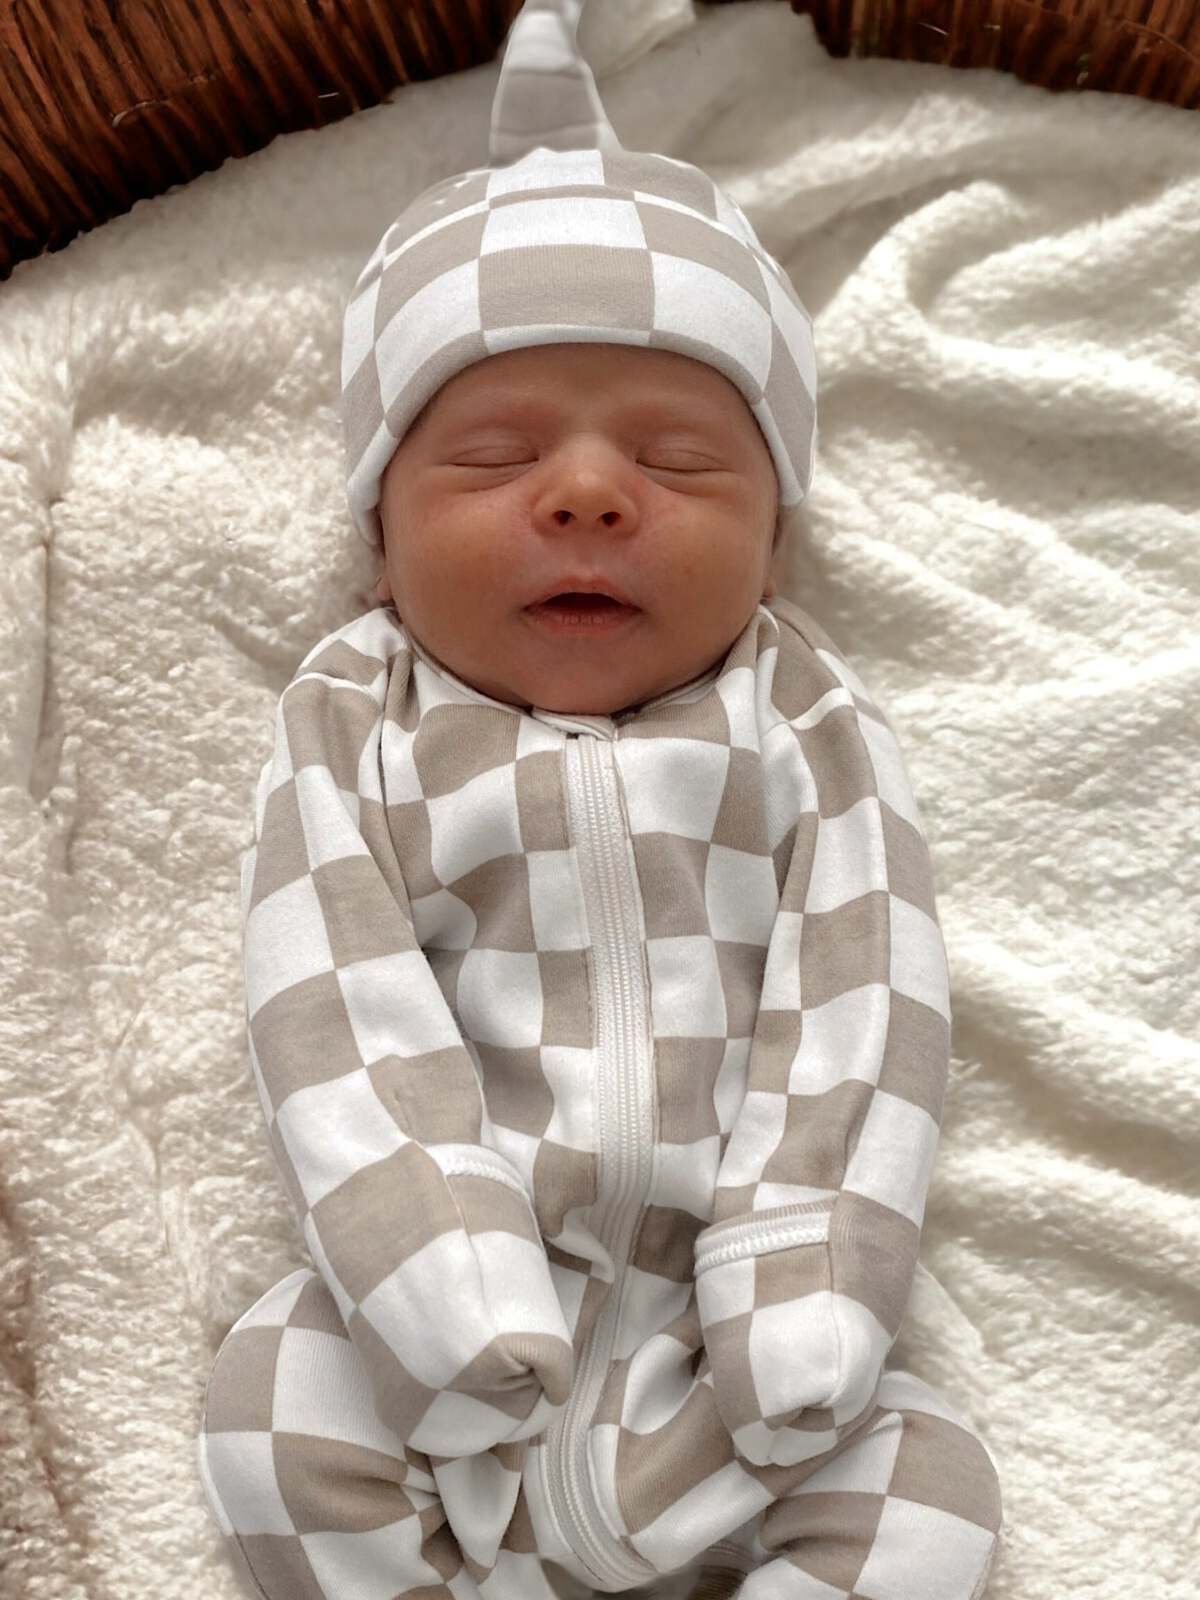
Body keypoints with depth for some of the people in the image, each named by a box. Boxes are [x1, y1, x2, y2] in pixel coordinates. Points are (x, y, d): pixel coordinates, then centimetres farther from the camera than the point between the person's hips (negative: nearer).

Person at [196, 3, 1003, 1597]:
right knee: (277, 1406, -21)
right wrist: (460, 1320, -21)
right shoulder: (355, 729, -1)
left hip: (716, 1331, 1)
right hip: (457, 1324, 0)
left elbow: (857, 1028, -6)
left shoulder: (811, 727, 0)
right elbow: (344, 1029, -11)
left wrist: (792, 1336, -16)